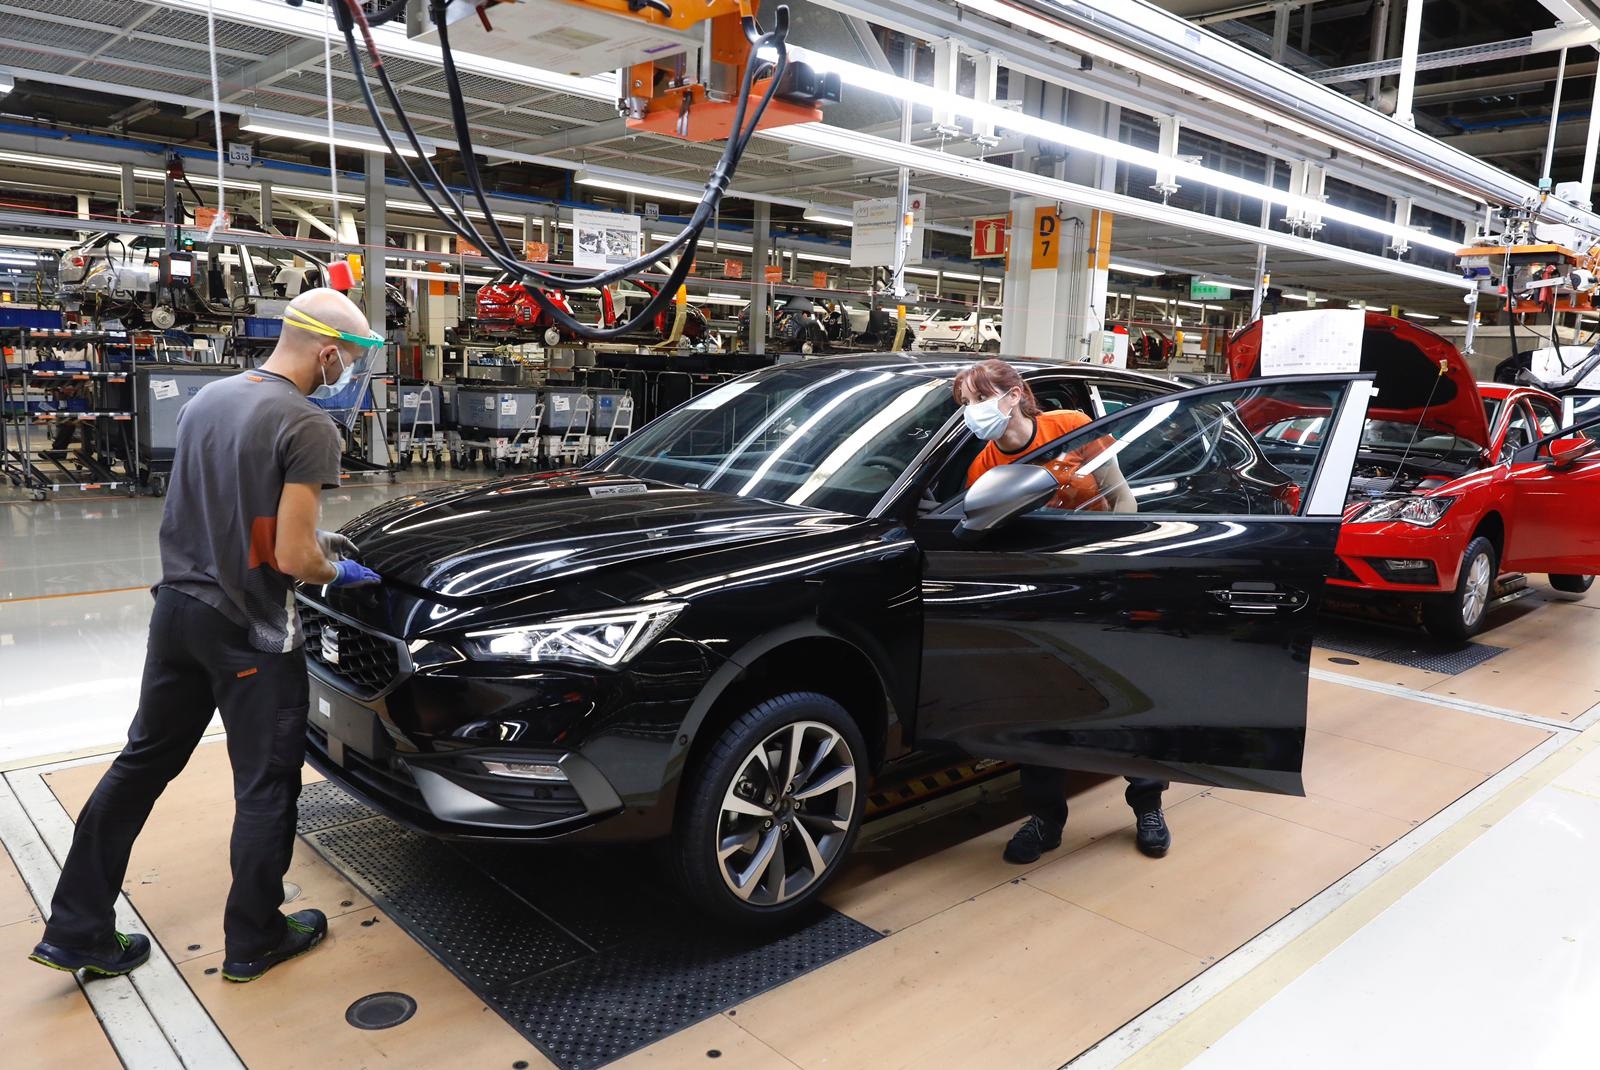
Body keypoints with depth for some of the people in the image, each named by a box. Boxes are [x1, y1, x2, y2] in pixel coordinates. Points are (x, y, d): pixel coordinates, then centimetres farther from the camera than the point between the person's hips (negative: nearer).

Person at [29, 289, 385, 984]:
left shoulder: (205, 399, 8)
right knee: (265, 786, 8)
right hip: (251, 634, -8)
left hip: (177, 608, 8)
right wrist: (338, 572, 0)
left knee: (142, 763, 19)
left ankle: (77, 929, 28)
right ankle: (254, 941, 23)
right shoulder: (308, 427, -19)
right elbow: (292, 559, -21)